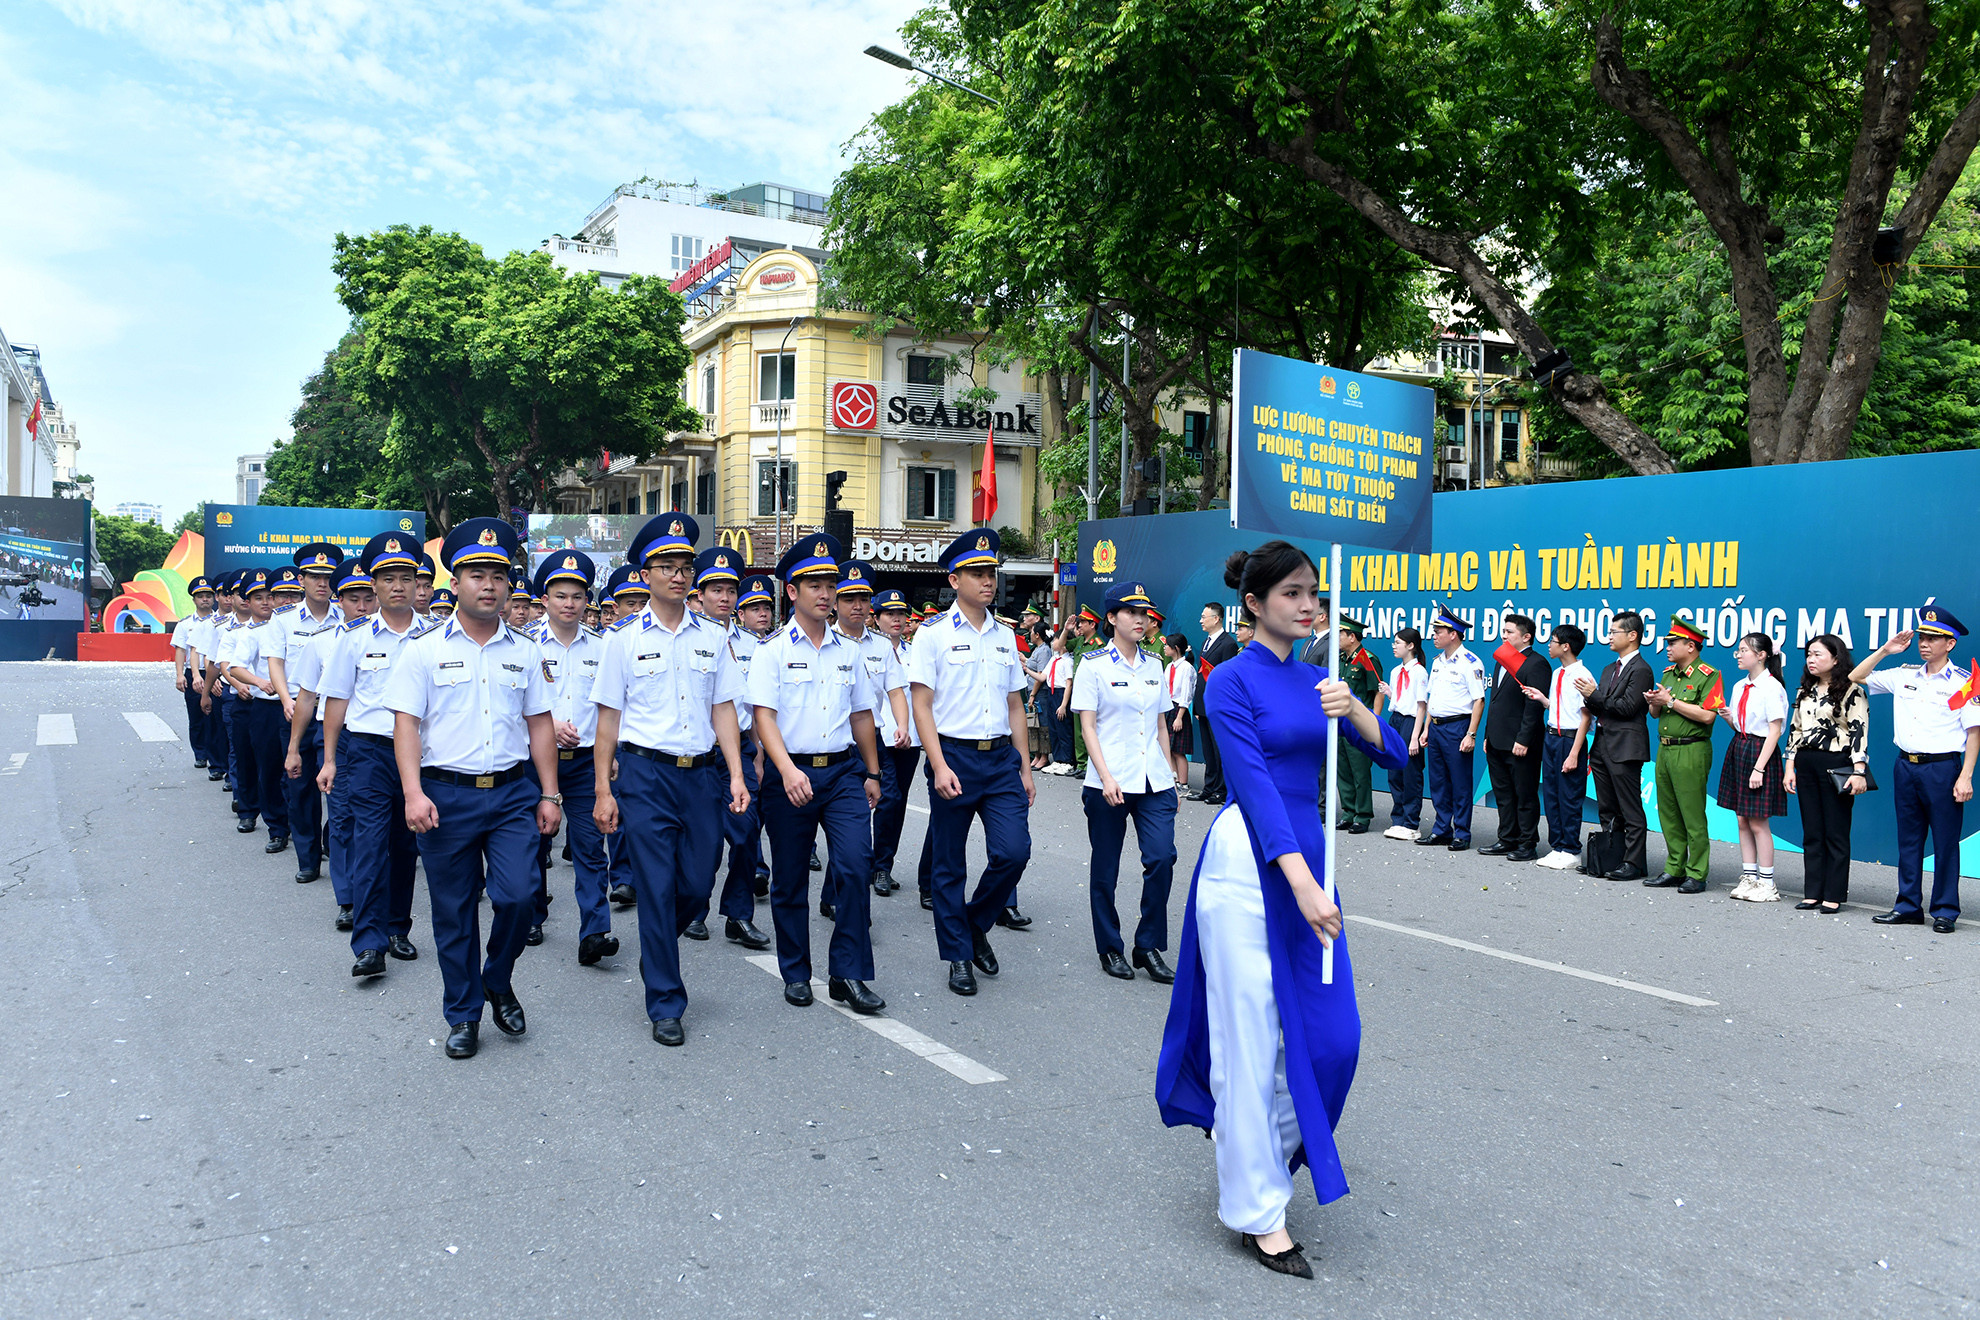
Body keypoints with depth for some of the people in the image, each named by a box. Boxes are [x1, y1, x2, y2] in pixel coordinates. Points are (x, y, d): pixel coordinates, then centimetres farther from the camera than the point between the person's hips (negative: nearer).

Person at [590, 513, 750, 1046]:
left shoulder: (712, 638, 9)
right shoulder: (625, 639, 1)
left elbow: (723, 710, 9)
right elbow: (609, 718, 2)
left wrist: (736, 775, 0)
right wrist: (603, 791, -1)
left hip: (700, 772, 3)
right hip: (646, 772, -3)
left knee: (697, 883, 8)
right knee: (656, 888, -2)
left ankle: (656, 950, 39)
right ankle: (665, 1004, 9)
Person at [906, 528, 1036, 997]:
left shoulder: (1005, 637, 12)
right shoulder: (934, 634, -2)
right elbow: (921, 704, -6)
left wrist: (1024, 767, 13)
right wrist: (939, 766, -16)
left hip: (1001, 757, 4)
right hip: (954, 756, -3)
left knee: (1013, 851, -9)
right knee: (949, 865, 4)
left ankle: (976, 924, 17)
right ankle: (958, 955, 19)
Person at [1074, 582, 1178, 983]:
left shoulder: (1154, 667, 12)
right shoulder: (1094, 665, -2)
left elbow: (1162, 726, 17)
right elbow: (1088, 727, -6)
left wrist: (1169, 775, 12)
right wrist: (1106, 777, -16)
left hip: (1154, 783, 4)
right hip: (1109, 783, -4)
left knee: (1162, 858, -8)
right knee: (1105, 868, 5)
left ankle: (1148, 946, 6)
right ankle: (1109, 948, 20)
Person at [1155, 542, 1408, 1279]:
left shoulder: (1314, 679, 12)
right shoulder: (1232, 680, -7)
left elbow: (1394, 756, 7)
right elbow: (1255, 782, -17)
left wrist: (1353, 709, -13)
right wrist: (1301, 883, -25)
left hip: (1306, 854, 7)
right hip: (1248, 864, -7)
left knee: (1332, 1033, 8)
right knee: (1253, 1035, 0)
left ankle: (1254, 1140, 36)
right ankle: (1257, 1212, 14)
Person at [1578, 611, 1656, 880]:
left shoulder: (1640, 670, -11)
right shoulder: (1610, 669, 18)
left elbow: (1628, 708, -18)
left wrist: (1595, 695, -15)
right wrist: (1589, 698, -4)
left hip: (1624, 748, -9)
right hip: (1603, 745, 10)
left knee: (1630, 810, -3)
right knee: (1607, 811, 15)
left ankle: (1634, 863, 3)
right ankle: (1610, 858, 23)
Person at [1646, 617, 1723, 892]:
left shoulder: (1708, 676, -8)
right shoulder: (1668, 673, 16)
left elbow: (1707, 715, -19)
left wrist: (1671, 701, -15)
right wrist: (1655, 702, -1)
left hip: (1691, 752, -8)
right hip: (1664, 749, 8)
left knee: (1693, 815, -4)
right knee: (1668, 813, 11)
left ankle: (1696, 874, 2)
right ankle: (1674, 870, 19)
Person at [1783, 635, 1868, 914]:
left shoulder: (1852, 691, -6)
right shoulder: (1804, 692, 14)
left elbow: (1860, 733, -11)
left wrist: (1859, 772, -17)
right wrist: (1790, 767, 11)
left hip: (1836, 765, -6)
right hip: (1806, 764, 6)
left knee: (1836, 833, -1)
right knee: (1811, 833, 8)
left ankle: (1835, 896, 6)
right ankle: (1813, 893, 13)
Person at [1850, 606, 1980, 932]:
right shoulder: (1904, 676, 9)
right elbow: (1855, 677, 17)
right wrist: (1884, 650, 7)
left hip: (1942, 767, -5)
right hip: (1906, 766, 5)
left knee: (1945, 841, 1)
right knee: (1908, 839, 10)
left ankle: (1945, 911, 10)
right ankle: (1908, 906, 18)